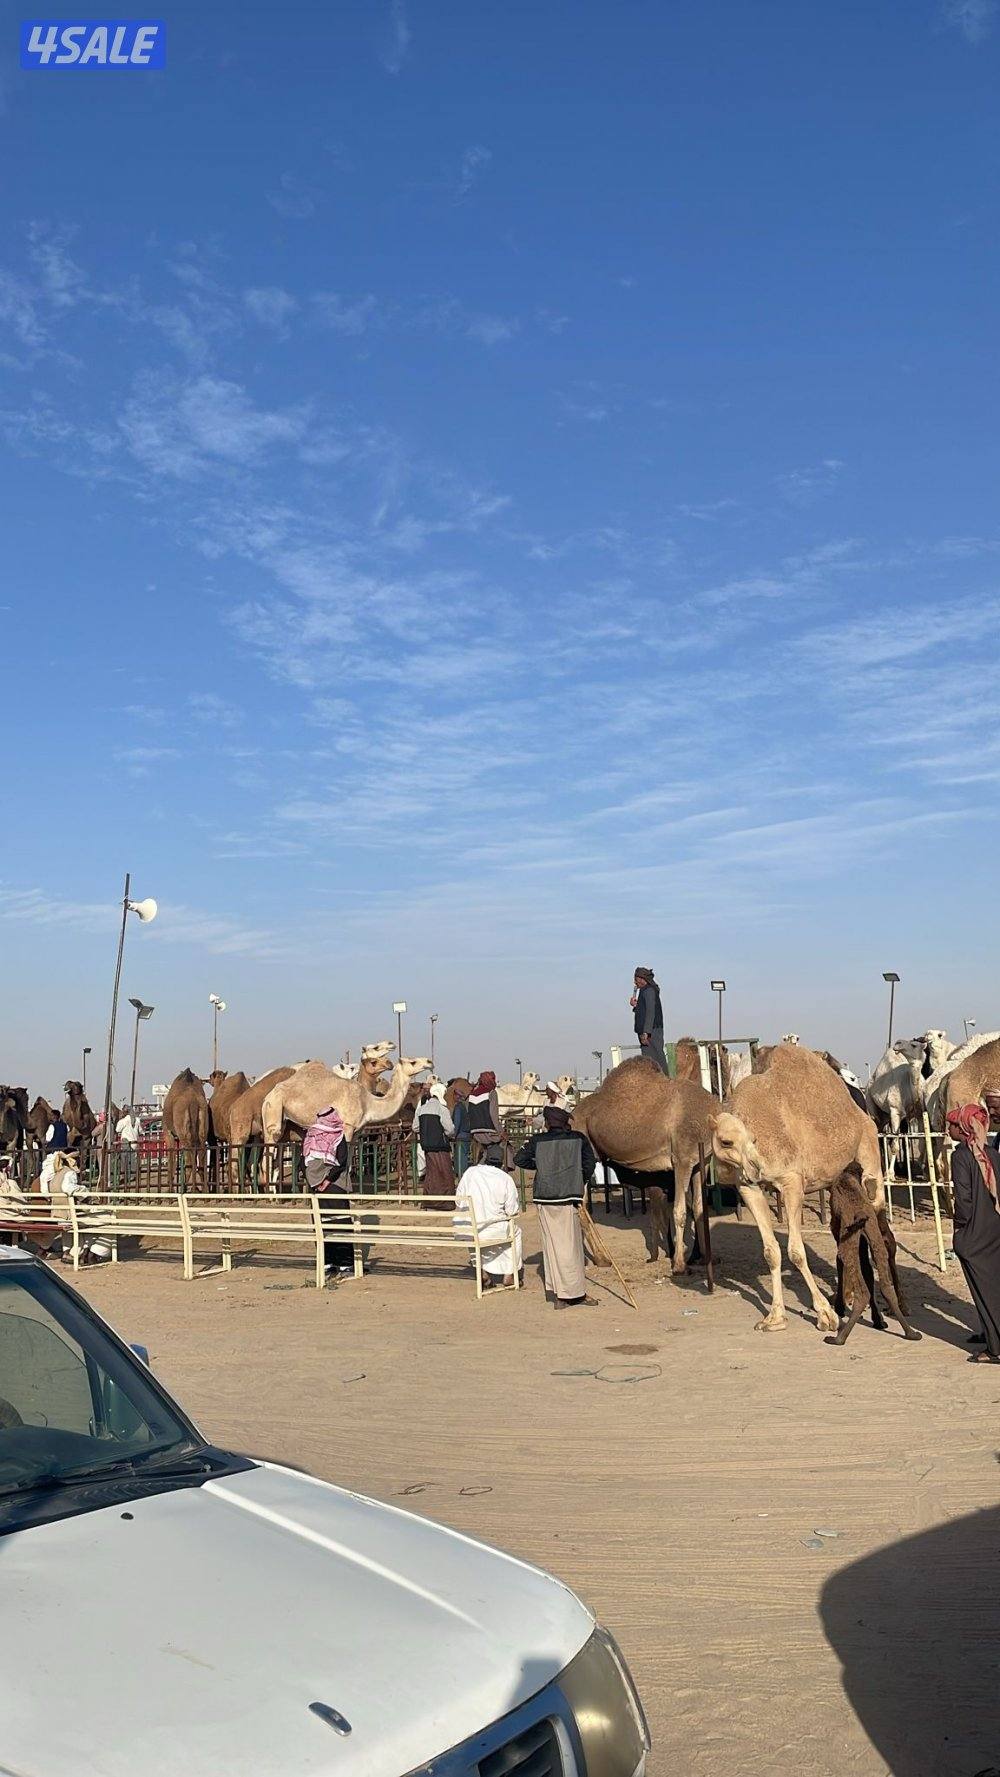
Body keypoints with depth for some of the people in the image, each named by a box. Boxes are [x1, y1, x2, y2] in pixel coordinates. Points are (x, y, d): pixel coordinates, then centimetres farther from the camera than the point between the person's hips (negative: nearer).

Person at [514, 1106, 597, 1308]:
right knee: (569, 1245, 1)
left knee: (551, 1244, 9)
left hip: (543, 1198, 2)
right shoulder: (578, 1138, 1)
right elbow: (590, 1163, 4)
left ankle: (558, 1293, 13)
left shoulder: (538, 1140, 4)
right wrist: (582, 1184, 19)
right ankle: (574, 1294, 3)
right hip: (567, 1197, -2)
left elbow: (519, 1159, 9)